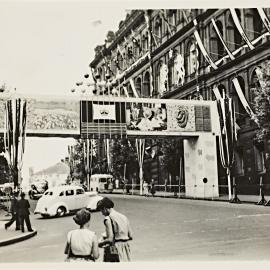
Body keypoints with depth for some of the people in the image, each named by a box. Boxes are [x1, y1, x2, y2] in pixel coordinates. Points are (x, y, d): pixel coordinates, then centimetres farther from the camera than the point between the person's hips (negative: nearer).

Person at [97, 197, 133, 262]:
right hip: (126, 247, 7)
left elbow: (110, 240, -17)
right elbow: (130, 236, 11)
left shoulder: (108, 218, -10)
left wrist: (100, 243, 0)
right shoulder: (124, 217, 10)